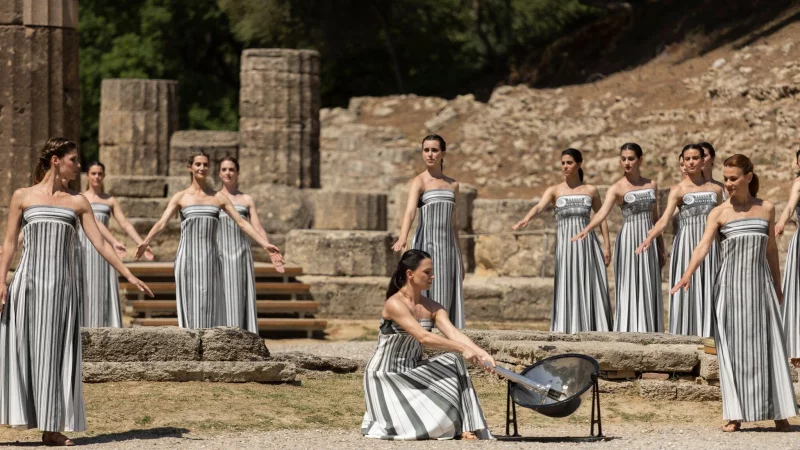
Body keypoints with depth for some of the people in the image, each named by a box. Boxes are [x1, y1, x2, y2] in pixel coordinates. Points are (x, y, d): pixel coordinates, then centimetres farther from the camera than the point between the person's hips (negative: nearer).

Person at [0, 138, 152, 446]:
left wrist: (128, 275, 2)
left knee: (56, 350, 1)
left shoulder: (77, 202, 11)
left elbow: (99, 243, 9)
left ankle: (52, 428, 4)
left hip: (64, 282, 2)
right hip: (29, 279, -2)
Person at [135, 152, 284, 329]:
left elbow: (241, 222, 7)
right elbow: (162, 223, -5)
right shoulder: (180, 197, 5)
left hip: (210, 259, 1)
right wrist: (145, 242, -22)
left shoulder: (219, 198, 10)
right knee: (190, 305, -3)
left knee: (210, 306, -1)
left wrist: (264, 244, -3)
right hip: (187, 258, -1)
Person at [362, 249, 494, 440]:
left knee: (453, 361, -16)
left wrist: (481, 353, -30)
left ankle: (463, 428, -18)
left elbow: (454, 334, -12)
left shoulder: (432, 308, 2)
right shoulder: (395, 304, -20)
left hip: (412, 371, 7)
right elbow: (423, 337, -30)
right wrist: (462, 349, -33)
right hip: (386, 375, -7)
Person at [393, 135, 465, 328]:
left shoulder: (453, 185, 14)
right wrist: (402, 238, -38)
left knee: (449, 300, 1)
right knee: (429, 296, -9)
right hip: (427, 245, -5)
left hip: (448, 247, 5)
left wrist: (460, 258, 20)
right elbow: (409, 211, -20)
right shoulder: (419, 182, -3)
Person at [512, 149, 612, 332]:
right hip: (565, 243, -1)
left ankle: (592, 330, 1)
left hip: (587, 243, 1)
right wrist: (525, 220, -34)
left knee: (592, 288, -3)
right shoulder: (554, 191, 4)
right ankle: (569, 330, -6)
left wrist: (607, 246, 5)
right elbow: (539, 207, -13)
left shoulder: (590, 191, 9)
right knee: (567, 288, -5)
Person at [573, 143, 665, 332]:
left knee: (649, 290, 4)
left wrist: (661, 248, 14)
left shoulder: (651, 185, 8)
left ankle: (647, 335, 9)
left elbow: (655, 218, 15)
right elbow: (602, 212, -22)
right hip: (628, 241, -4)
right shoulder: (617, 188, -6)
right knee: (628, 289, -6)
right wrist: (586, 230, -40)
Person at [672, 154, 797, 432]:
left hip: (760, 283, 1)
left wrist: (777, 287, 19)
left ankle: (778, 412, 5)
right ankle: (736, 415, 3)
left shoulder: (766, 209, 7)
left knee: (767, 345, 0)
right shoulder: (719, 213, 1)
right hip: (730, 284, -1)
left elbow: (771, 249, 15)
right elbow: (704, 246, -11)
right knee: (733, 347, -1)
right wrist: (688, 274, -27)